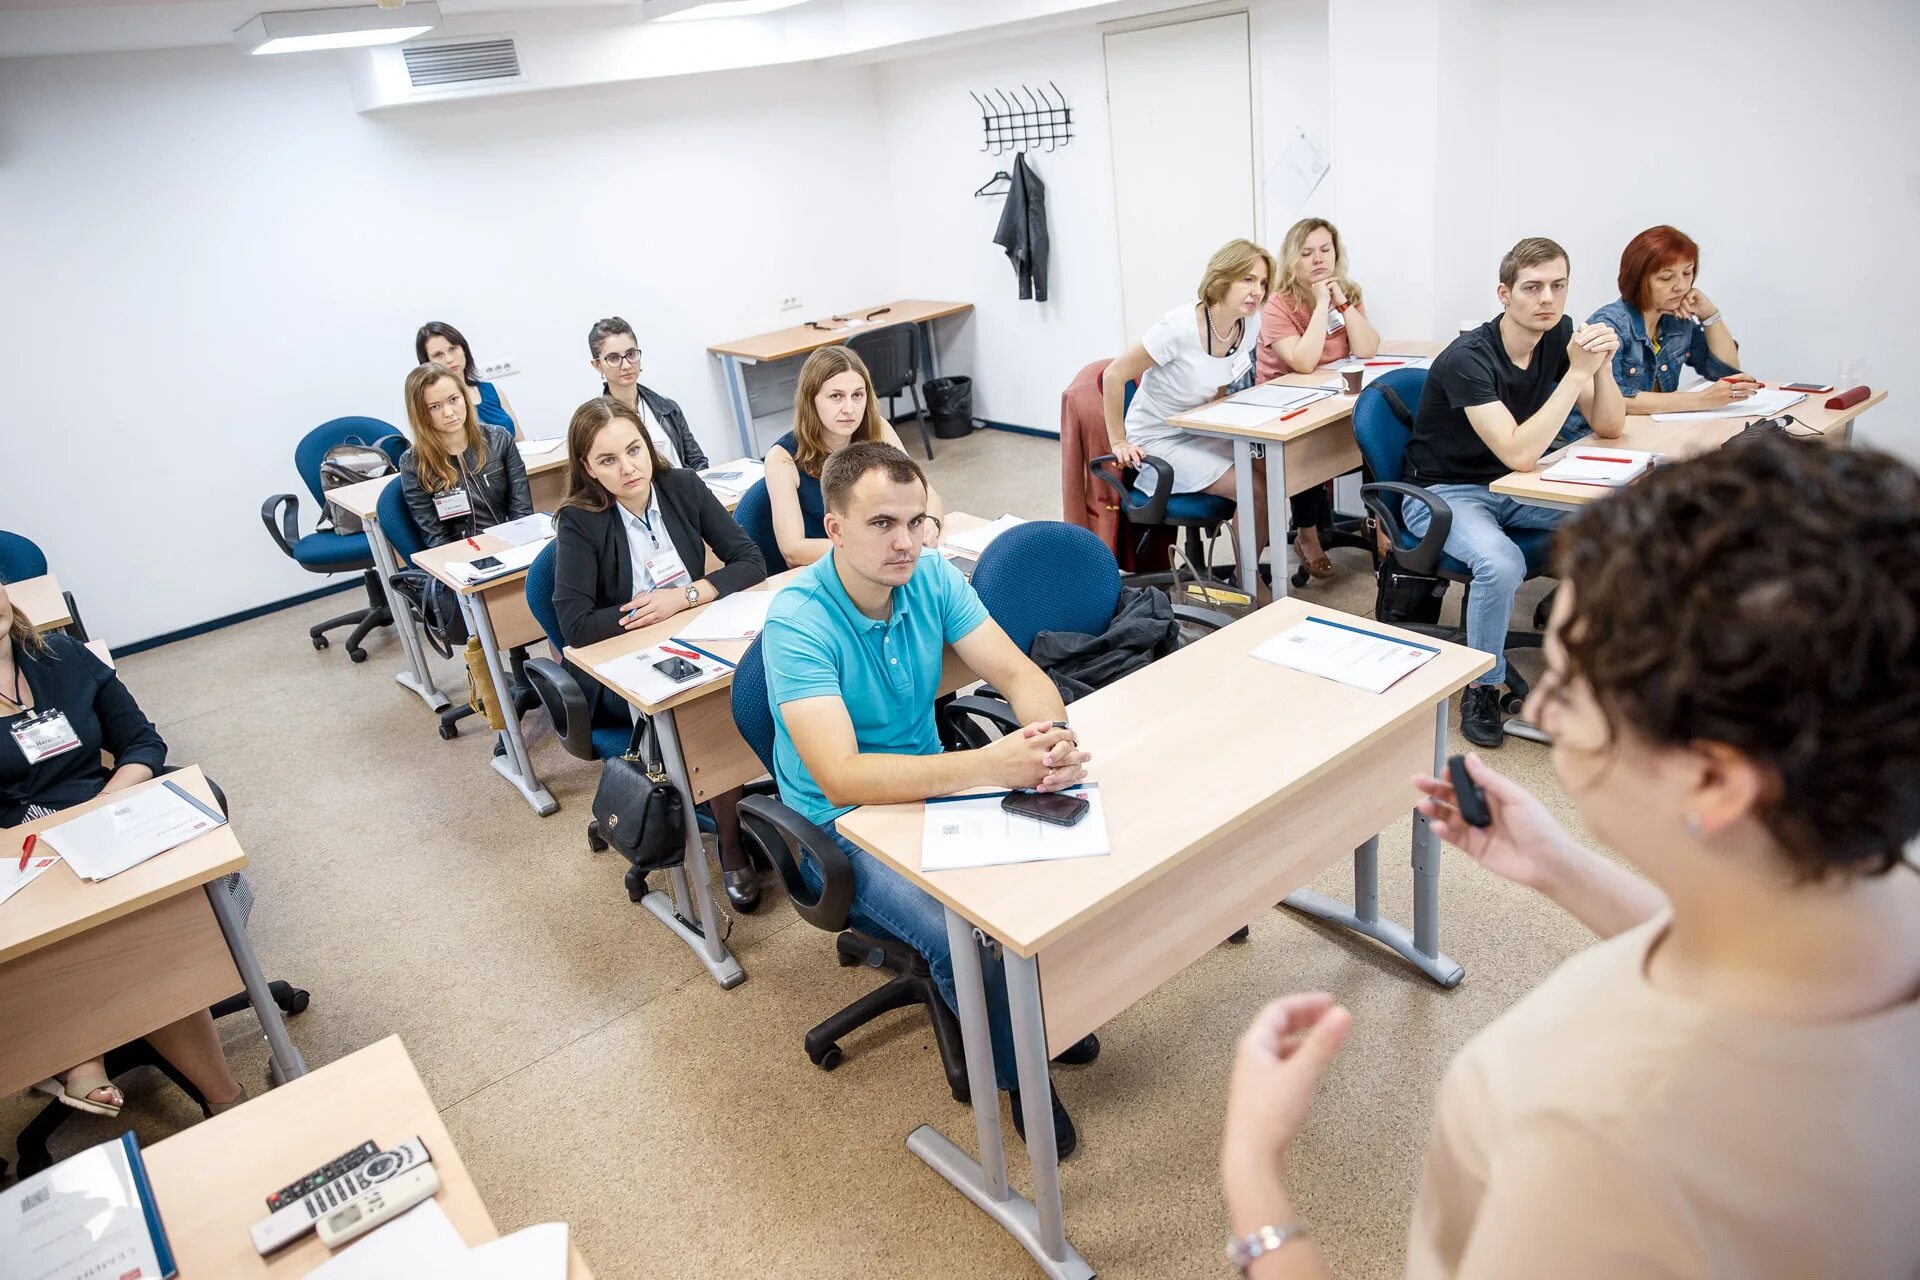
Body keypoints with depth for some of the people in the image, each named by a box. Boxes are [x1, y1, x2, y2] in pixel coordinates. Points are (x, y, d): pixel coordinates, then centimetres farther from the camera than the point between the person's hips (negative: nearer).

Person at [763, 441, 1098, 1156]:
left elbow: (1017, 673, -10)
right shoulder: (797, 621, -26)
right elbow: (841, 777, -36)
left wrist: (1052, 737, -34)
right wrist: (991, 764, -46)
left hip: (931, 786, 6)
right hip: (843, 827, -5)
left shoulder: (930, 575, -8)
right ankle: (1018, 1072, 2)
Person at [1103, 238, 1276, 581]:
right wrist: (1118, 442, -15)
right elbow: (1114, 376, -20)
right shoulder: (1180, 327, -26)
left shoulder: (1251, 324, -5)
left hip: (1198, 432, 7)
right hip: (1156, 441, -7)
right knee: (1256, 490, -17)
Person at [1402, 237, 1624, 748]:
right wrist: (1578, 372, -30)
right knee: (1502, 563, -35)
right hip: (1447, 492, -6)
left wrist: (1602, 365, -19)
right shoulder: (1467, 357, -24)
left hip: (1512, 488, 7)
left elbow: (1610, 427, -1)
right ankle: (1482, 686, -10)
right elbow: (1519, 454, -33)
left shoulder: (1560, 335, -3)